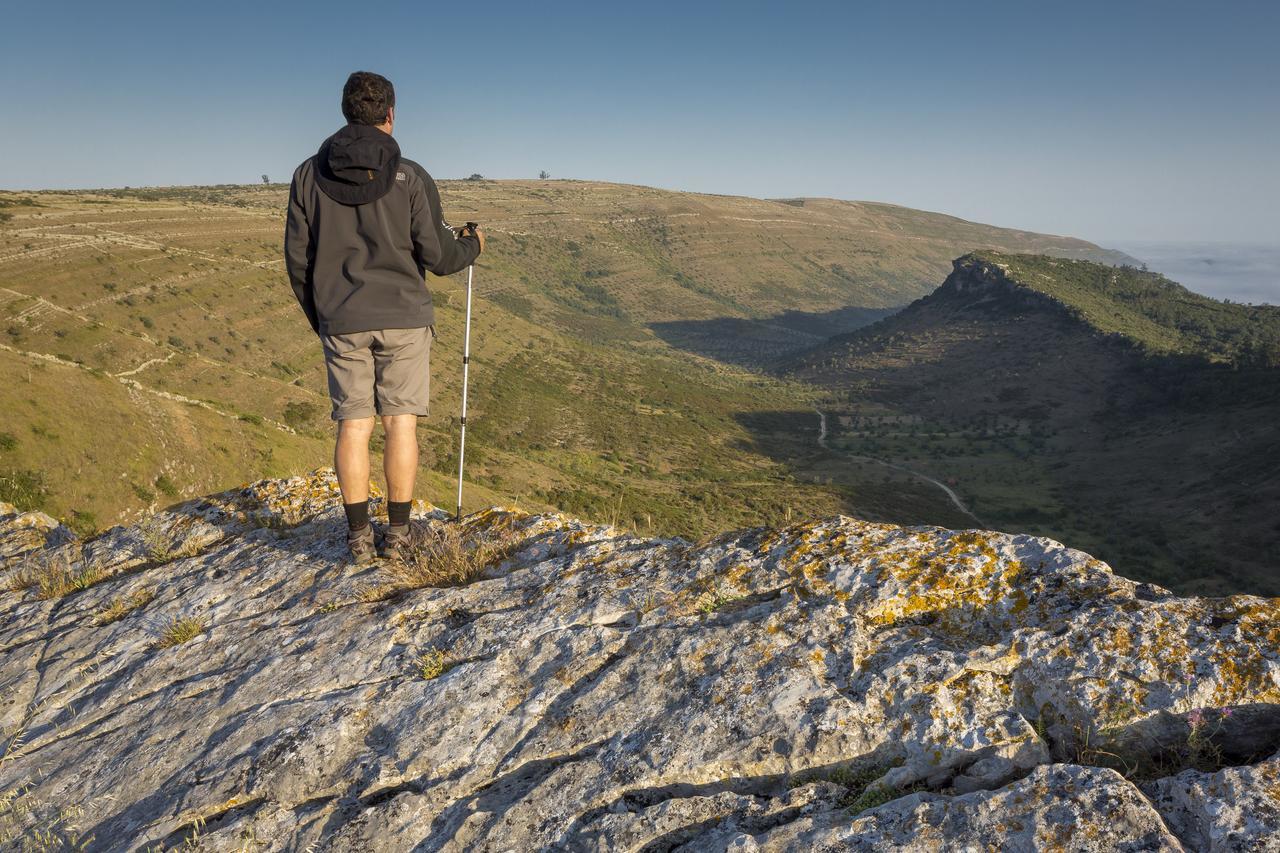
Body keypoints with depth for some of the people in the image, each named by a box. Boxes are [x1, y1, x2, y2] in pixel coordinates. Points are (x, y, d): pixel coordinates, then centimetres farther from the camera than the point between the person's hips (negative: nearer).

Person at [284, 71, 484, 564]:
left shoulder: (309, 175, 2)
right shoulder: (409, 176, -6)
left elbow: (297, 258, 4)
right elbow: (438, 256, -5)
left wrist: (317, 316, 19)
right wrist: (472, 244, 16)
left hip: (341, 321, 2)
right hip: (403, 318, -2)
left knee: (353, 425, 6)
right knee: (401, 422, 4)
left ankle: (359, 537, 9)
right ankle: (397, 534, 8)